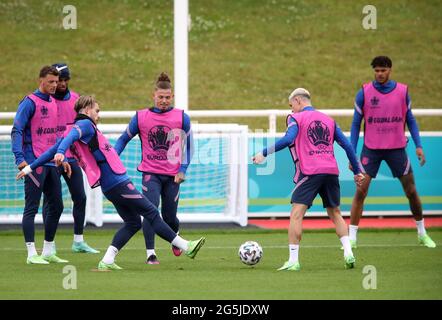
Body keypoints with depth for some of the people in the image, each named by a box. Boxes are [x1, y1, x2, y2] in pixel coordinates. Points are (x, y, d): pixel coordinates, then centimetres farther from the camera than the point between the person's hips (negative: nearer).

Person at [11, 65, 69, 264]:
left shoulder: (53, 103, 15)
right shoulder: (30, 102, -9)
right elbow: (17, 131, -15)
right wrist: (19, 158, -24)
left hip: (52, 163, 8)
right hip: (35, 164, -8)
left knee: (56, 207, 10)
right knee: (32, 208, -6)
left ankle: (48, 252, 19)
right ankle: (32, 253, -5)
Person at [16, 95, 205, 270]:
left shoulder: (76, 128, 18)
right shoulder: (85, 124, -7)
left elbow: (51, 151, 20)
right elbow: (69, 138, -28)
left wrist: (30, 168, 26)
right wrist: (60, 152, -47)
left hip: (109, 186, 9)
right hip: (117, 182, -9)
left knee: (133, 222, 12)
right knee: (151, 212, -5)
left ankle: (107, 261, 5)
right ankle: (185, 247, -2)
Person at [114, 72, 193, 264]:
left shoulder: (181, 117, -1)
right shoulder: (141, 117, -1)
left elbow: (189, 144, 7)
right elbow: (124, 139, 9)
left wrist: (183, 169, -2)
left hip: (172, 175, 1)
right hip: (150, 173, -1)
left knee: (169, 217, 6)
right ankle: (150, 254, -14)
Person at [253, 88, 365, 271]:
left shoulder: (296, 118, 4)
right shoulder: (328, 120, 19)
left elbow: (288, 139, -14)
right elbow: (346, 145, 17)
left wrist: (264, 154, -13)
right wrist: (357, 171, 23)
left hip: (309, 172, -5)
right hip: (331, 171, 5)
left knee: (296, 214, -6)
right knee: (335, 213, 18)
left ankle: (293, 261, -13)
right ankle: (348, 254, 7)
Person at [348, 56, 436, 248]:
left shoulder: (402, 91, 0)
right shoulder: (364, 93, -4)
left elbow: (410, 120, 9)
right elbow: (356, 124, 1)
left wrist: (418, 146, 0)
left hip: (396, 148, 1)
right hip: (371, 149, -1)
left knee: (411, 191, 5)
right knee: (361, 191, -10)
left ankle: (422, 234, 23)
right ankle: (352, 237, -5)